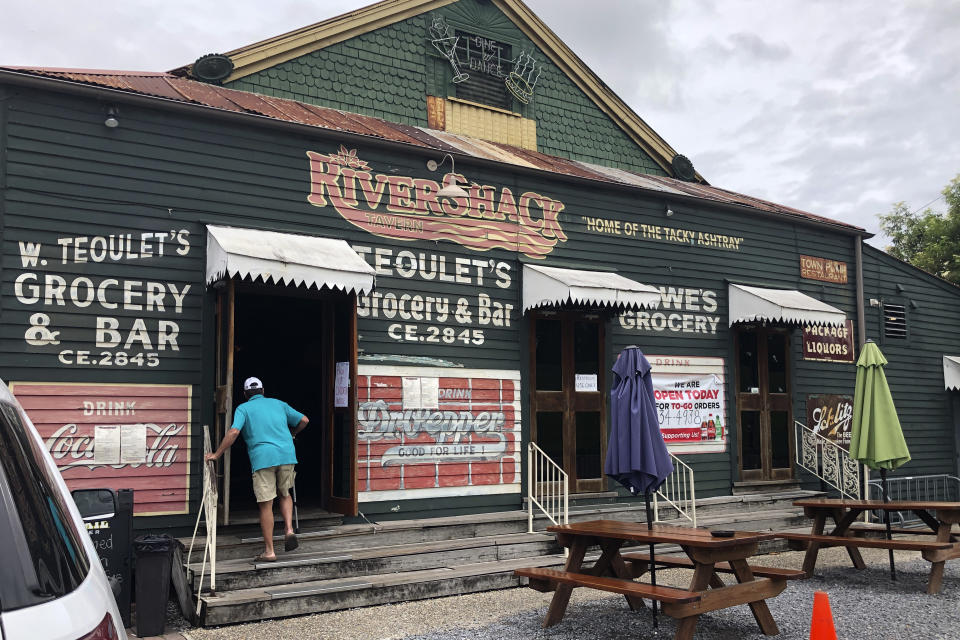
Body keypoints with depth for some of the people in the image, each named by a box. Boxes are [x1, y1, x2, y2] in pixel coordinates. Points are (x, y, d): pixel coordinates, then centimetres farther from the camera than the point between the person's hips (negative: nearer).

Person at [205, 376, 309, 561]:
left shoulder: (243, 408, 8)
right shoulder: (278, 404, 18)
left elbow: (234, 432, -9)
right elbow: (304, 420, 19)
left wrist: (217, 454, -1)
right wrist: (290, 435, 36)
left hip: (263, 458, -3)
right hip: (287, 455, 3)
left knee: (266, 505, 3)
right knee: (285, 494, 24)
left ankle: (269, 551, 7)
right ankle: (289, 530, 4)